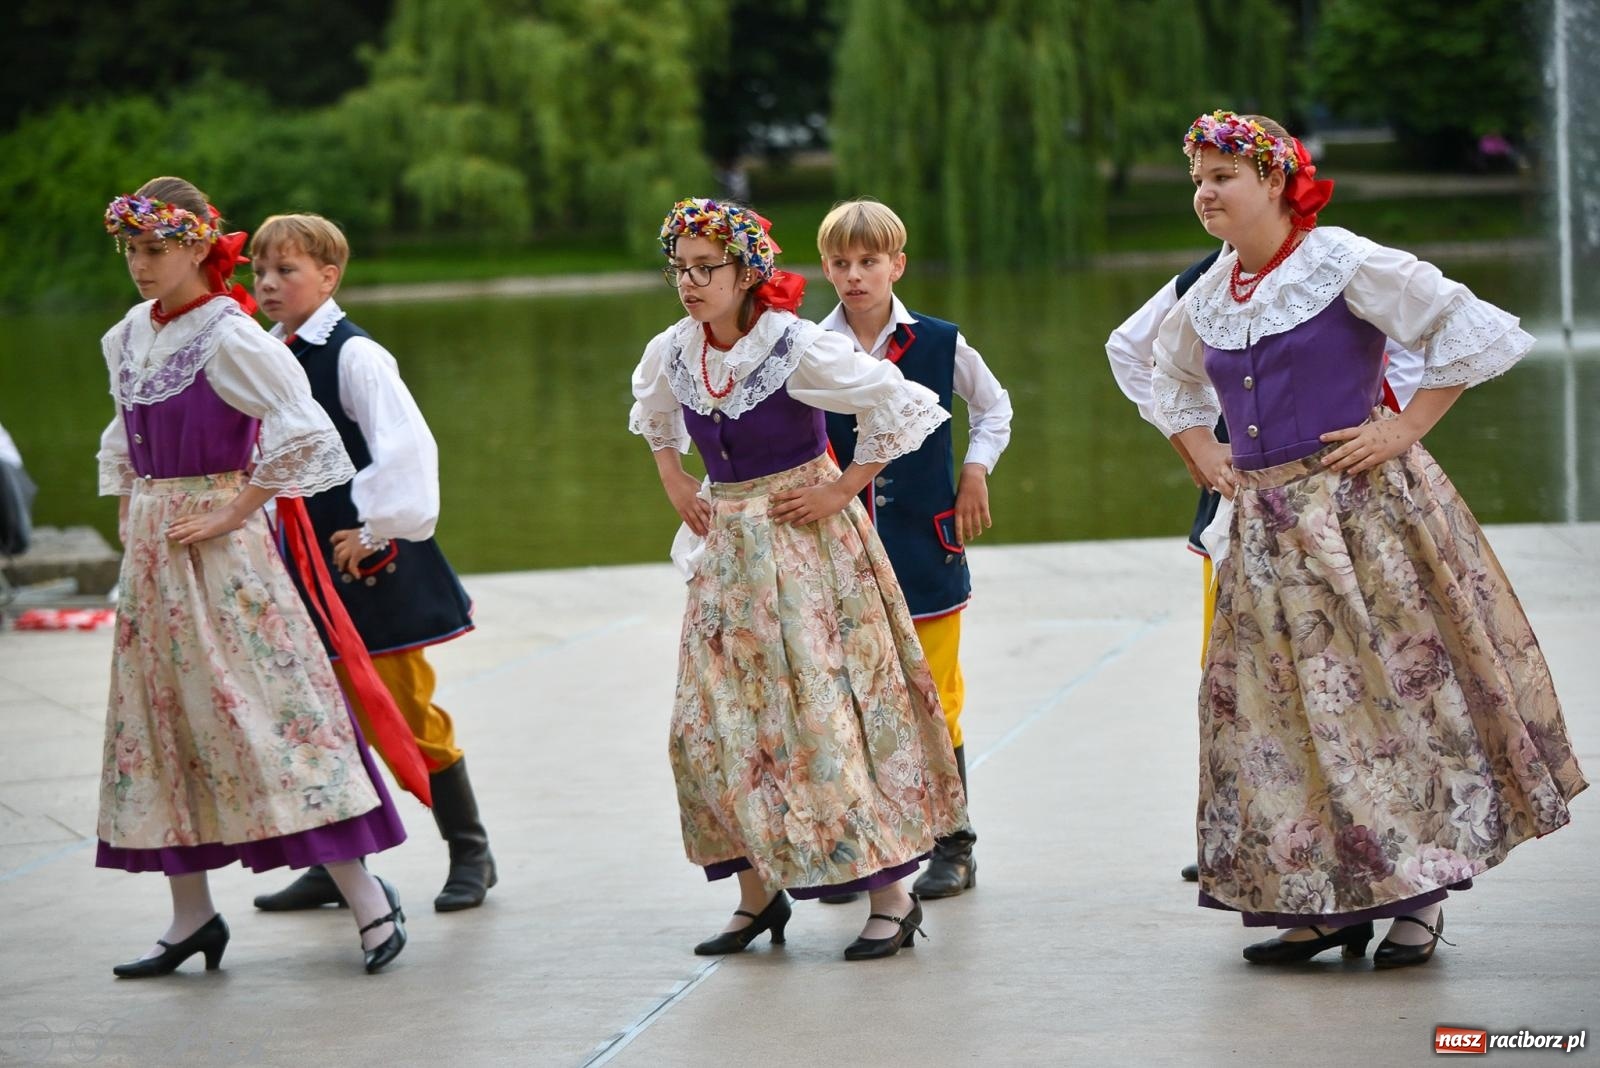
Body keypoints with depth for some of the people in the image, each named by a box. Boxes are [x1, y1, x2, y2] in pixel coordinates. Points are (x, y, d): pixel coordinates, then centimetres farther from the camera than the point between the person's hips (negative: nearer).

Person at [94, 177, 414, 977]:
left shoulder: (229, 338, -14)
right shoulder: (129, 336, 9)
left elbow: (304, 436, -21)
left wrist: (232, 515, -18)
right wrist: (129, 518, 15)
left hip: (218, 547, -8)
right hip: (151, 547, 8)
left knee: (265, 711, -9)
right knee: (160, 716, 9)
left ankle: (368, 899, -4)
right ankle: (191, 916, 18)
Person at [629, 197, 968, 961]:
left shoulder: (798, 349, -18)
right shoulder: (672, 353, 0)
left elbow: (908, 408, -16)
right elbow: (651, 414, 25)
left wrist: (841, 492, -14)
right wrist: (675, 484, 13)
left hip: (804, 539, -6)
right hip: (728, 548, 6)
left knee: (826, 713, -8)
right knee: (717, 722, 4)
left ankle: (891, 893, 0)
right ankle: (758, 890, 16)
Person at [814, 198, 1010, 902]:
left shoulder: (938, 343, 1)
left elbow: (993, 407, 18)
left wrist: (976, 471, 7)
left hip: (924, 546, 0)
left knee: (934, 702, 3)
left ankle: (952, 848, 13)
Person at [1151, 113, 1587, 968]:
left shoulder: (1343, 266, -9)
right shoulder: (1206, 301, 11)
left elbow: (1476, 334, -11)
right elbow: (1172, 381, 33)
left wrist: (1404, 430, -12)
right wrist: (1203, 455, 16)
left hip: (1361, 511, -6)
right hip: (1266, 528, 6)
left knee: (1397, 689, -4)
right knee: (1279, 705, 4)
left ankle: (1420, 896, 4)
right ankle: (1327, 905, 11)